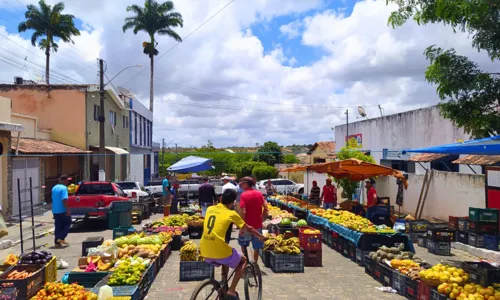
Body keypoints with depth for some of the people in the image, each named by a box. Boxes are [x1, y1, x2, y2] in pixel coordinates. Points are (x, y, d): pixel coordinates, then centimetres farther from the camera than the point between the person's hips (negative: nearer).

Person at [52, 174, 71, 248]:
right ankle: (61, 238, -1)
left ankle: (57, 242, 11)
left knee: (58, 227, 11)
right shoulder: (64, 188, -14)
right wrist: (68, 209, -23)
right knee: (67, 224, 8)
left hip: (55, 211, 7)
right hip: (62, 211, -7)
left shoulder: (54, 188, 12)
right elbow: (64, 200, -24)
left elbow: (53, 199, 19)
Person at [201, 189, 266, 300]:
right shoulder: (231, 213, 0)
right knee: (243, 261, 21)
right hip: (220, 251, -6)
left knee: (226, 261, 35)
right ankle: (231, 291, 10)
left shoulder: (210, 209, 12)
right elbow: (248, 229, 12)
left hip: (205, 252, 6)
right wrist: (261, 236, 28)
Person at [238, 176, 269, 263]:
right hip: (257, 224, 3)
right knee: (256, 246, 13)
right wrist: (262, 219, 8)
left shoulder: (244, 195, -13)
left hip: (247, 224, -3)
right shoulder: (259, 193, 1)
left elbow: (243, 212, -19)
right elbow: (265, 208, -2)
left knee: (243, 243, 20)